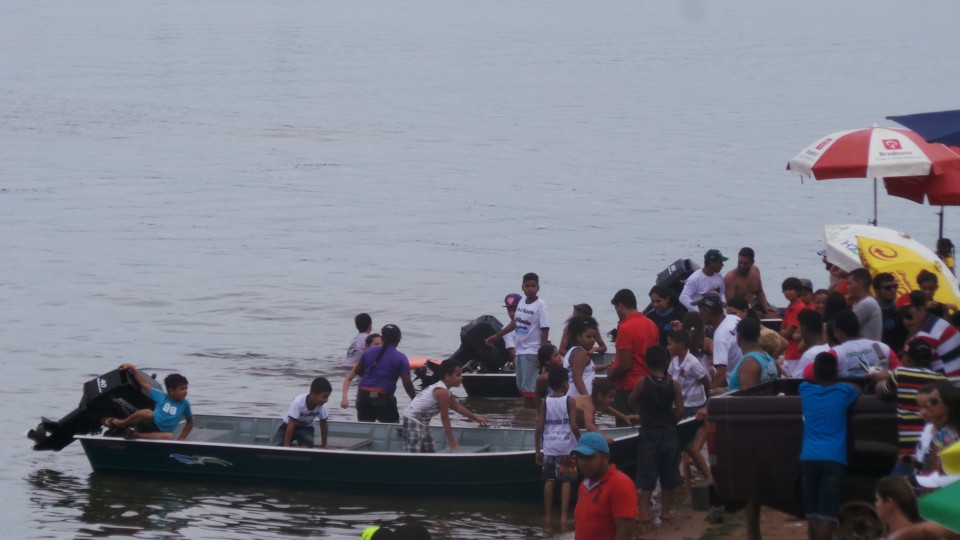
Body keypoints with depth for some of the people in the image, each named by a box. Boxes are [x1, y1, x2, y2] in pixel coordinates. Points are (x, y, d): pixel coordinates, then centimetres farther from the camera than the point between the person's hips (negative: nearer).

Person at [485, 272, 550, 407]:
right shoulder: (521, 304, 9)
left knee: (529, 387, -9)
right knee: (521, 386, 12)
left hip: (532, 351, -8)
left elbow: (545, 330, -14)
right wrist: (496, 336, 24)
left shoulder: (540, 306, -12)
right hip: (520, 350, 8)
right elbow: (514, 323, 20)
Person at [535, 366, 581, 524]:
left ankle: (548, 517, 11)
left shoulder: (545, 402, 2)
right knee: (566, 482, 1)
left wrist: (538, 449, 7)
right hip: (566, 446, -2)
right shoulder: (570, 401, -5)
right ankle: (564, 516, -5)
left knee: (549, 481, 8)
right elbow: (574, 426, -11)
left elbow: (539, 428, 0)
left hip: (549, 447, 2)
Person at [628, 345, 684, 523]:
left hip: (649, 432, -1)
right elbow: (680, 411, -8)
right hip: (669, 433, 1)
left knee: (647, 474, 4)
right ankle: (665, 511, 15)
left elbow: (632, 403, 3)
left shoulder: (643, 383, -10)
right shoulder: (674, 385, -7)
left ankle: (645, 512, 2)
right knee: (668, 475, 10)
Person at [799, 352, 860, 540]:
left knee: (812, 512, 11)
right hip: (834, 459, -2)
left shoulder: (805, 390, 10)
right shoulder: (844, 391, 6)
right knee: (827, 513, -10)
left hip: (809, 458, 2)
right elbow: (859, 393, 31)